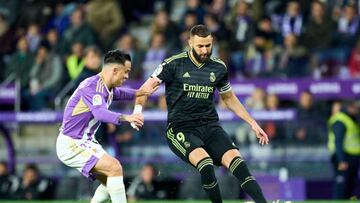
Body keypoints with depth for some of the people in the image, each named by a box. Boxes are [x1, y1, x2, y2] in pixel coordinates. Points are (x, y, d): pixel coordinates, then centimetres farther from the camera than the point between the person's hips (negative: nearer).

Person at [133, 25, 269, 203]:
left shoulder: (219, 67, 8)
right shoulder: (174, 64, -4)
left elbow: (229, 98, 23)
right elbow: (146, 88, -1)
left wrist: (253, 123, 19)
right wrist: (138, 109, -20)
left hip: (210, 126, 3)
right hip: (181, 128, -3)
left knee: (235, 158, -25)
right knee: (205, 162, -33)